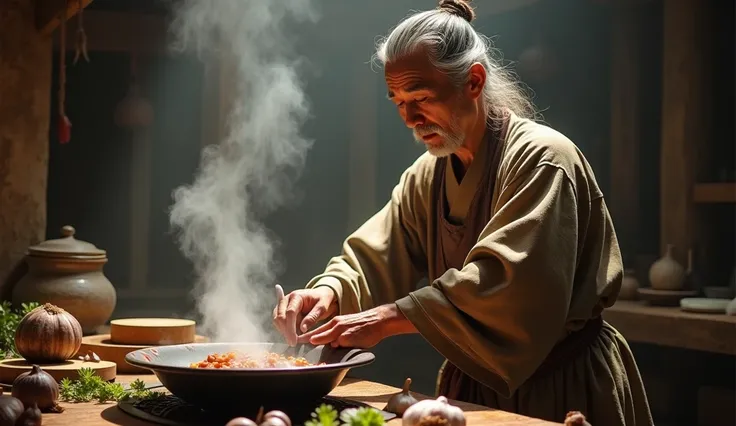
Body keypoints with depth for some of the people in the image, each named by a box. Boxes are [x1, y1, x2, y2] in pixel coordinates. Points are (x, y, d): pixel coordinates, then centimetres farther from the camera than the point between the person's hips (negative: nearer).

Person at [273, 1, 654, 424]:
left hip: (561, 390, -7)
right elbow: (372, 260, 3)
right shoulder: (427, 175, 5)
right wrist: (331, 290, -20)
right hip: (473, 385, 7)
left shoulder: (540, 159, -21)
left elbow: (504, 283, -34)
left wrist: (387, 318, -37)